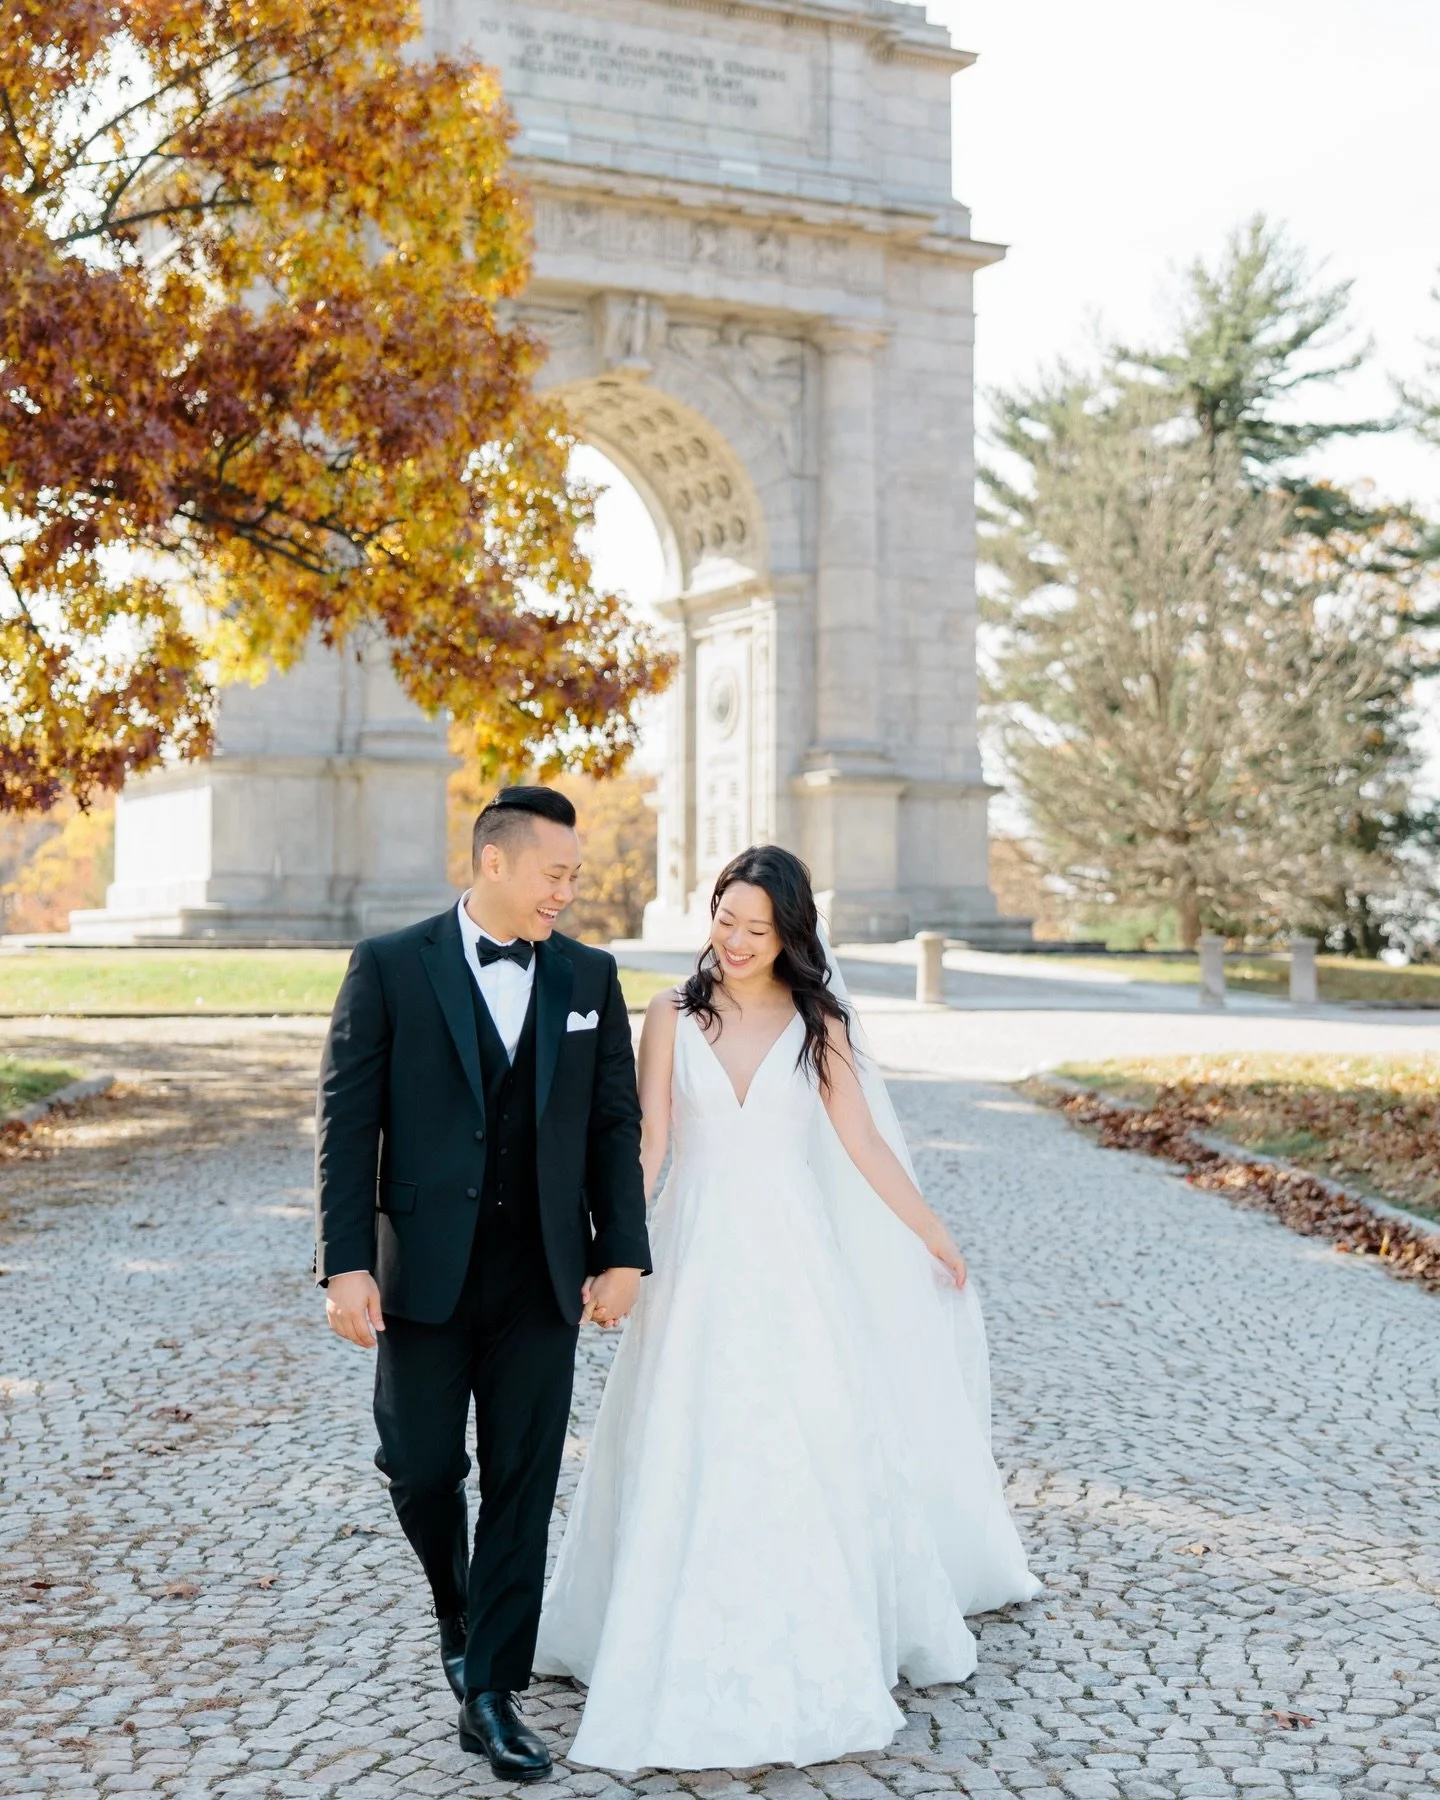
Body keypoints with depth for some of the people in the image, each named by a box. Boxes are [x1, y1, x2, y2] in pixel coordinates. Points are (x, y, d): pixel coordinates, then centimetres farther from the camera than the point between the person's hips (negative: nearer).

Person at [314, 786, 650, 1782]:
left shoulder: (590, 976, 5)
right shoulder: (391, 967, -4)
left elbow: (616, 1124, 7)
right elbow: (348, 1122, -6)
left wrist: (623, 1254, 1)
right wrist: (345, 1263, -12)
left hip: (543, 1275, 2)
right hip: (423, 1270, -2)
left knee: (523, 1485, 3)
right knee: (420, 1468, 5)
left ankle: (491, 1693, 13)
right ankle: (458, 1605, 37)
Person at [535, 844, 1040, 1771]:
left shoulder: (817, 1023, 3)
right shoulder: (673, 1015, 1)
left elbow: (865, 1145, 6)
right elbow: (649, 1143, -1)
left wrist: (935, 1235, 7)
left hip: (792, 1255, 1)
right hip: (700, 1251, 0)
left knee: (813, 1449, 3)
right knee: (693, 1456, 2)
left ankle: (819, 1648, 19)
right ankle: (695, 1657, 16)